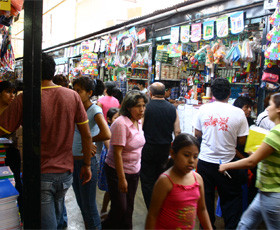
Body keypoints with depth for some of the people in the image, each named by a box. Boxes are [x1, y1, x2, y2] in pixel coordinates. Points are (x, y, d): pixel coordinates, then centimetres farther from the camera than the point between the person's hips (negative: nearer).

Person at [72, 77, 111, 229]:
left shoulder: (95, 110, -16)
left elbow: (106, 135, -32)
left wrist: (89, 140, -17)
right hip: (73, 160, 8)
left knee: (89, 205, 5)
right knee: (81, 203, 21)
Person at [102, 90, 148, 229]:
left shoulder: (138, 122, 3)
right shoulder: (121, 124, -22)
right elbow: (117, 153, -23)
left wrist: (137, 168, 17)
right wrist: (121, 179, -22)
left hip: (134, 171, 7)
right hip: (117, 171, -7)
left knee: (129, 207, 15)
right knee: (120, 208, 1)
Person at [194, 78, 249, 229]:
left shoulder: (203, 109, -6)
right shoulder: (238, 113, -12)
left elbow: (197, 134, 4)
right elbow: (241, 141, -6)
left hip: (204, 161, 2)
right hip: (226, 162, -2)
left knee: (206, 197, 16)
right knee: (231, 199, 15)